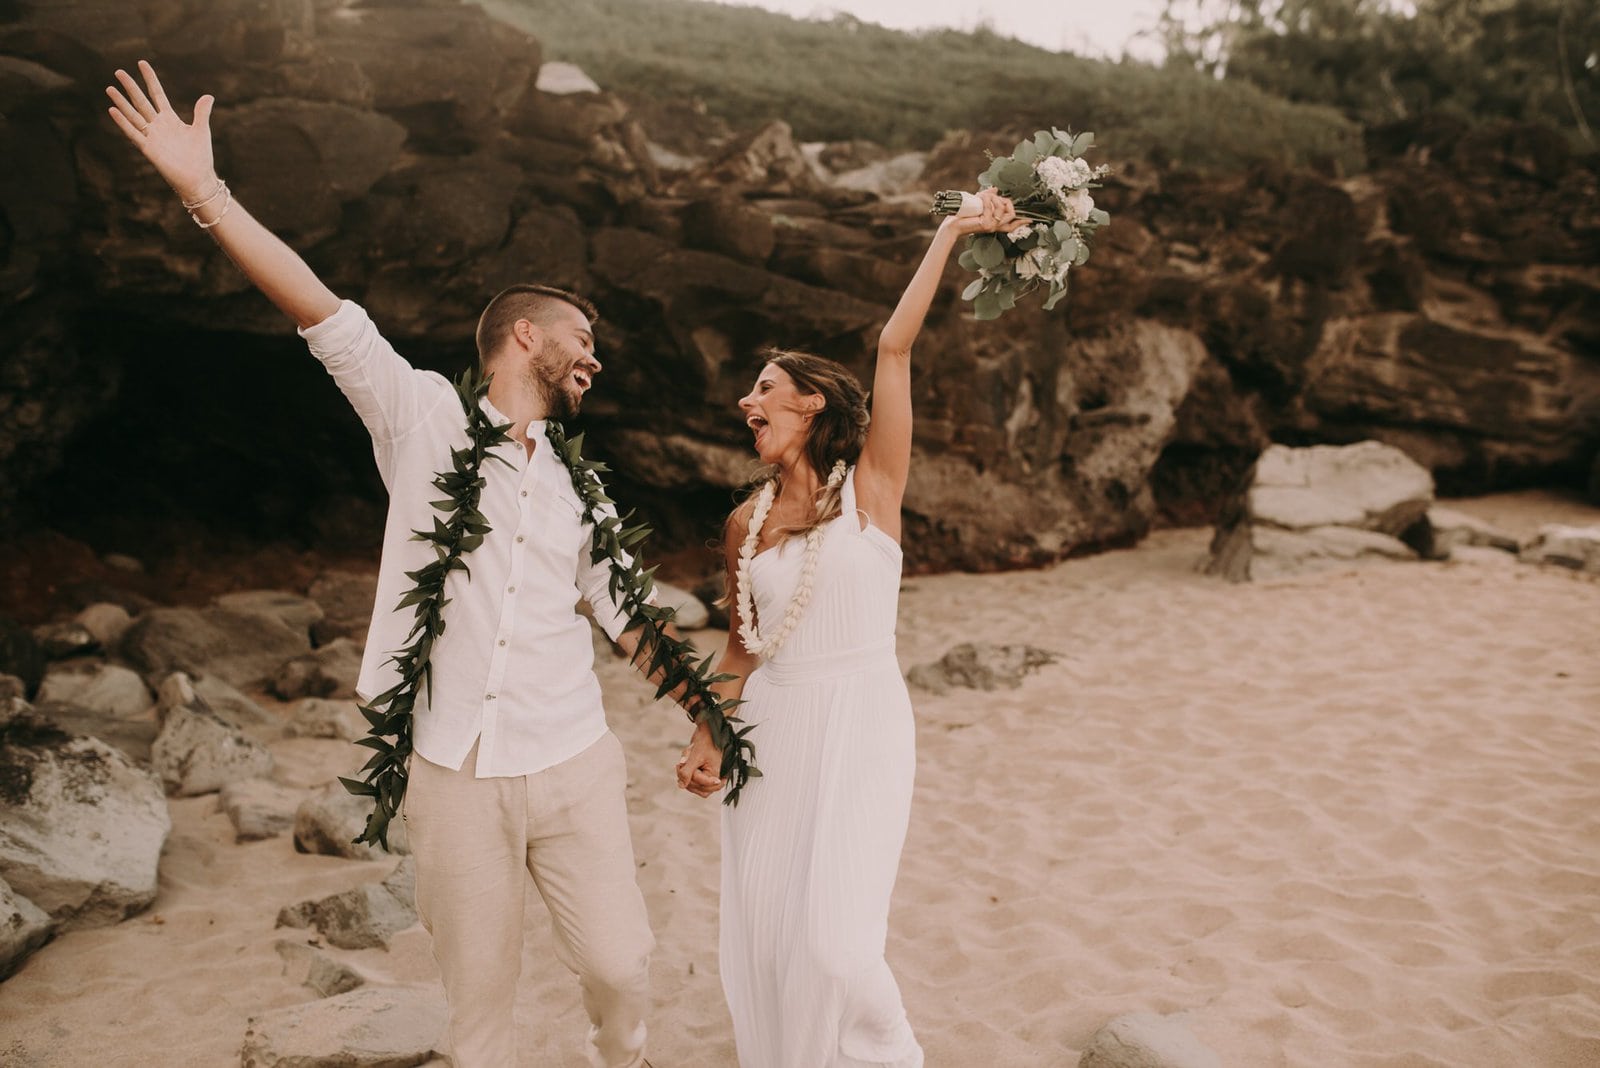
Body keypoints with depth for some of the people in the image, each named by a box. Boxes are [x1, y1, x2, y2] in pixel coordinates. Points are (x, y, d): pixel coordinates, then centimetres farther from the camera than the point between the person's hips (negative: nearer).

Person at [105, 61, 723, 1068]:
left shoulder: (579, 485, 11)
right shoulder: (427, 419, 0)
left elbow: (627, 613, 16)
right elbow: (324, 314, -9)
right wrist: (203, 189, -16)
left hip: (572, 766, 3)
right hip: (455, 773, -3)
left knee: (622, 963, 4)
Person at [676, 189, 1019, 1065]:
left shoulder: (871, 486, -4)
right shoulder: (746, 522, 7)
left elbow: (895, 349, -13)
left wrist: (949, 235, -13)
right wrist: (706, 740, 10)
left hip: (860, 726, -4)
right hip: (771, 730, 5)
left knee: (834, 940, -10)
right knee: (760, 934, 7)